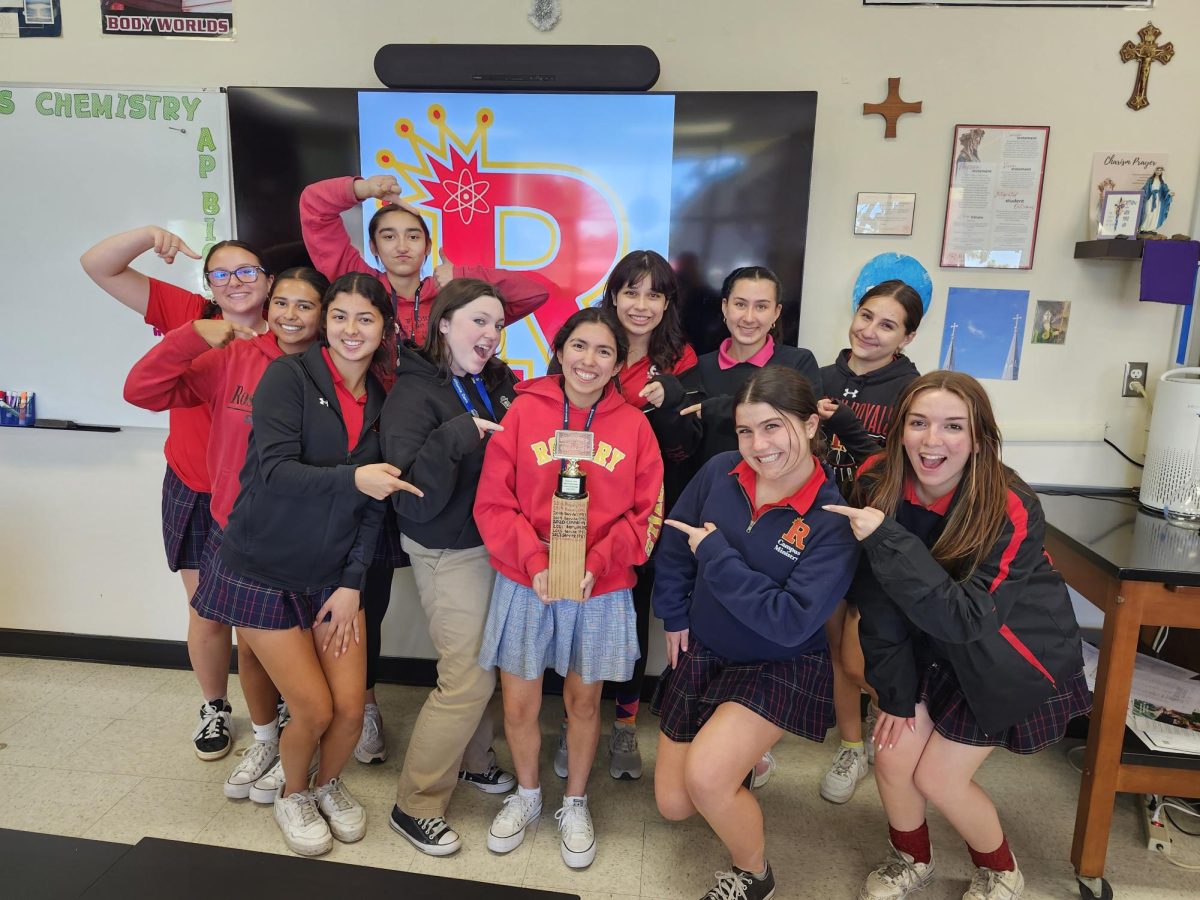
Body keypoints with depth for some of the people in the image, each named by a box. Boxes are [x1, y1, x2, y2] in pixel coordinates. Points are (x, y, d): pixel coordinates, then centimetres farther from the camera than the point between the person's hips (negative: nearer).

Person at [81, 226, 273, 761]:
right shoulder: (189, 316, -3)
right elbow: (98, 266, -2)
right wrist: (149, 236, -17)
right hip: (194, 495, 2)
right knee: (207, 612, 16)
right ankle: (215, 708, 38)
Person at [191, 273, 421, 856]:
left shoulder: (381, 403, 4)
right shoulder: (289, 376, -10)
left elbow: (375, 505, 2)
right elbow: (274, 468, -21)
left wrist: (352, 584, -4)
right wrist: (351, 478, -36)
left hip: (333, 577, 4)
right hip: (264, 571, -4)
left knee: (351, 707, -1)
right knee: (314, 710, -4)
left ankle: (329, 785, 33)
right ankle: (292, 796, 29)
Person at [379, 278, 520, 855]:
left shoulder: (498, 383, 2)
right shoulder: (414, 393, -15)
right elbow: (415, 499, -23)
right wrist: (456, 435, -32)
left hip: (496, 542, 6)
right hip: (448, 554, -6)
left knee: (486, 661, 14)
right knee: (469, 677, -3)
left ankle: (471, 760, 39)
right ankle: (416, 805, 17)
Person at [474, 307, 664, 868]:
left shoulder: (633, 425, -3)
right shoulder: (524, 410, -5)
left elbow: (645, 514, -2)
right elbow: (493, 503, -6)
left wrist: (597, 565, -16)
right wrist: (534, 563, -18)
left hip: (601, 591, 1)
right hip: (525, 584, 0)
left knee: (584, 701, 15)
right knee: (519, 704, 10)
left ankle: (575, 805, 40)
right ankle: (526, 796, 40)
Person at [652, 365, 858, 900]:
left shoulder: (834, 518, -23)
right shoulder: (720, 473, -13)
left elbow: (790, 622, -28)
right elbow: (674, 542, 4)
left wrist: (715, 555, -25)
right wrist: (675, 616, 5)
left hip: (780, 667, -4)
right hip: (701, 653, 5)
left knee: (704, 779, -23)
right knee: (672, 804, 9)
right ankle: (740, 757, 43)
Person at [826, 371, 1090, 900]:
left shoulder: (1011, 510, -29)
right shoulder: (878, 487, -18)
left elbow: (967, 619, -36)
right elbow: (878, 603, -11)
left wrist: (887, 540, -43)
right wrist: (895, 692, -9)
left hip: (1007, 659, -3)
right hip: (931, 649, 4)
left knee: (938, 777, 0)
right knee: (892, 757, 0)